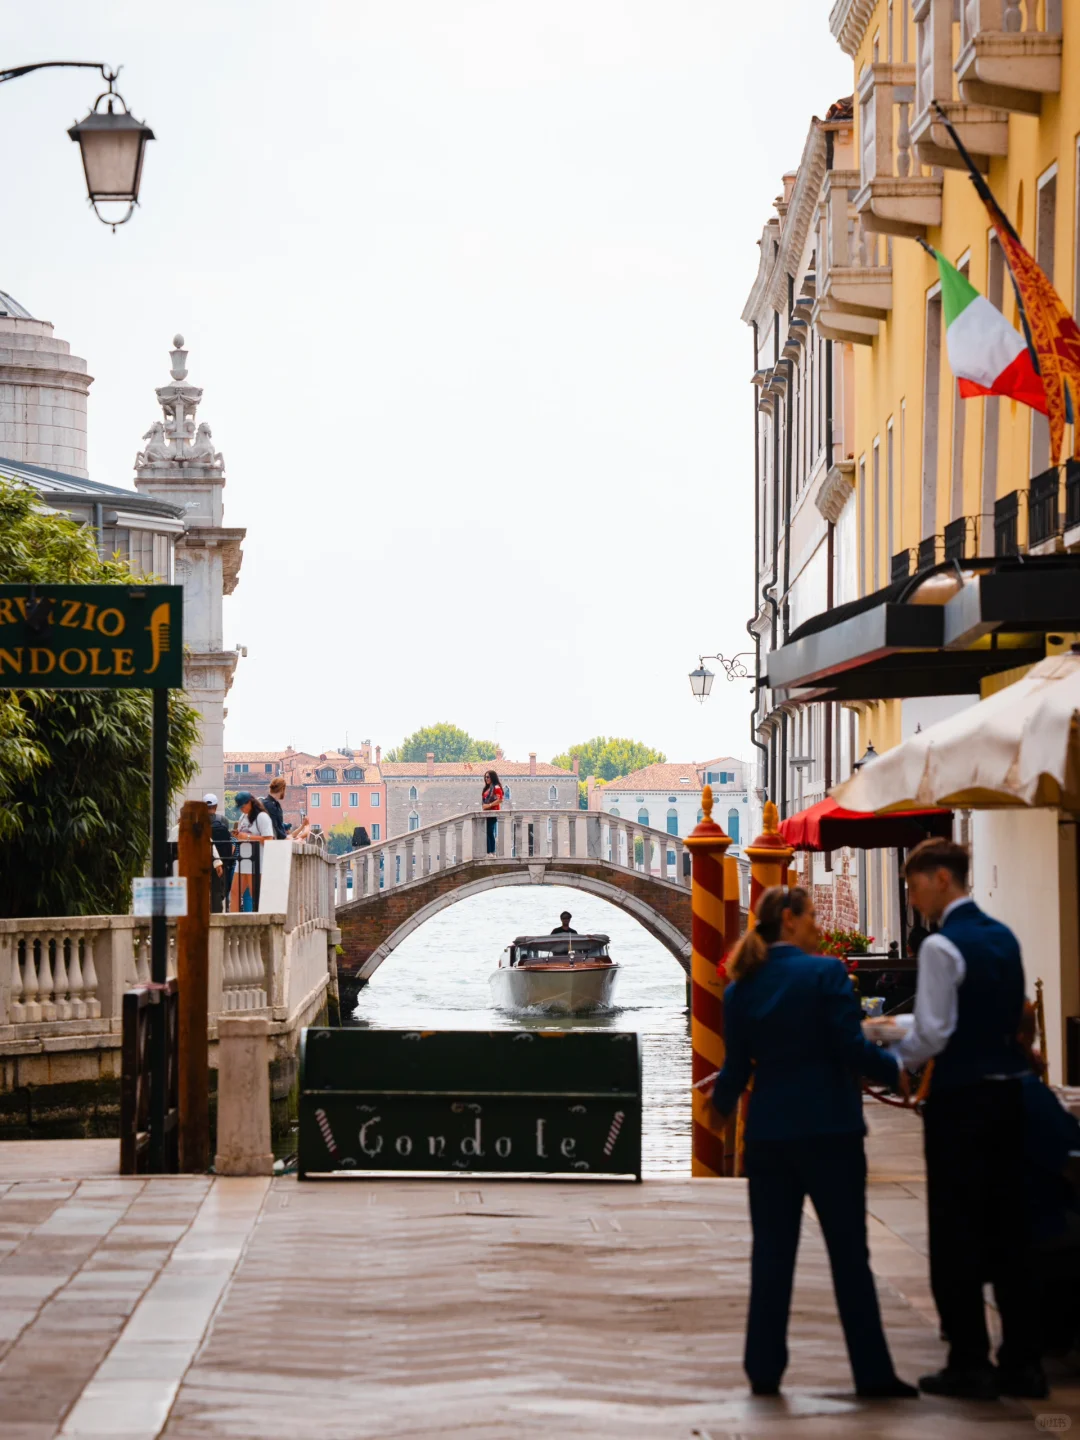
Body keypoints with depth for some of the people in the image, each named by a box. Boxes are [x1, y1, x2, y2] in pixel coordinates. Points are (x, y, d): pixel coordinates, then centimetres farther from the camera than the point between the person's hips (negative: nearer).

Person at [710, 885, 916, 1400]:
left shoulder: (741, 988, 5)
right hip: (828, 1130, -4)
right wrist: (901, 1072, 0)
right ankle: (872, 1373, 3)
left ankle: (764, 1369, 11)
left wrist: (721, 1102, 28)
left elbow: (737, 1066, 8)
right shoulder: (825, 973, -9)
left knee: (771, 1253, 10)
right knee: (849, 1254, 2)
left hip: (768, 1134, 4)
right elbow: (853, 1049, -14)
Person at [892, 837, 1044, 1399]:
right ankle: (1022, 1362, 13)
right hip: (1007, 1092, 8)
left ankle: (969, 1363, 2)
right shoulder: (1003, 938, 11)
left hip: (960, 1098, -8)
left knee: (956, 1233, 0)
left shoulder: (941, 946, -14)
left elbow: (932, 1033, -19)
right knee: (1006, 1230, 11)